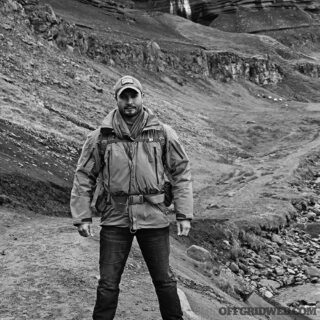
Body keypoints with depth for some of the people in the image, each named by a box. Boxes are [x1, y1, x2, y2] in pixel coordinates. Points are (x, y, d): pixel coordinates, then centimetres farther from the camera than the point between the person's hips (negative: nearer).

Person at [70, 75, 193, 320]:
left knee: (164, 280, 12)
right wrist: (82, 216, -1)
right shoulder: (101, 137, -1)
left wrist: (184, 214, -1)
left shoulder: (163, 134, 0)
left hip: (154, 217, 0)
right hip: (115, 219, 0)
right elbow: (84, 176, 4)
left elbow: (181, 173, 4)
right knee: (108, 284, 7)